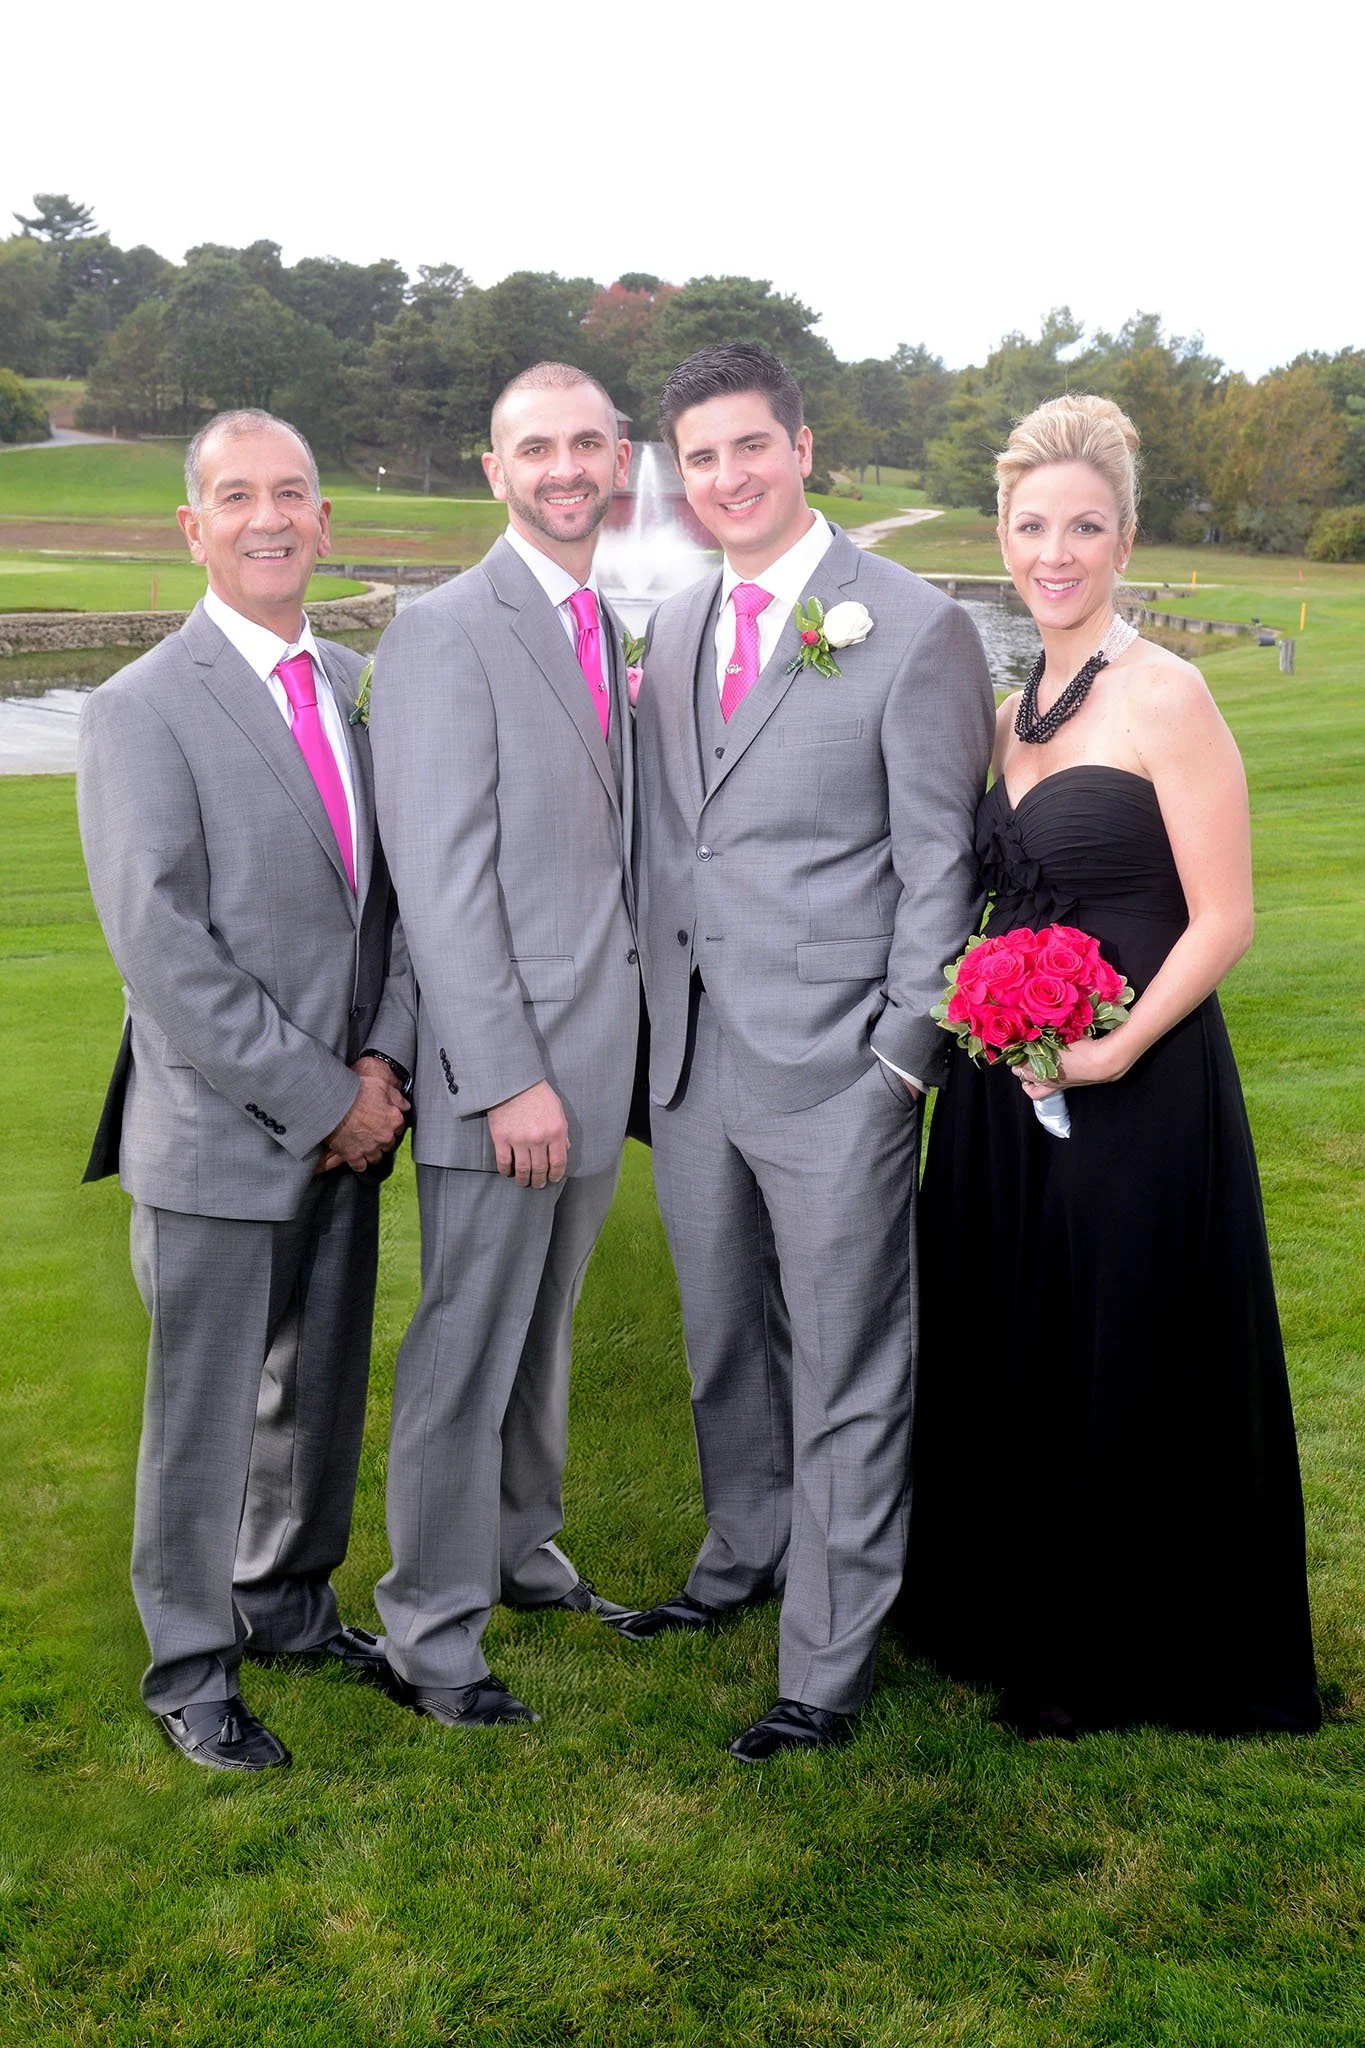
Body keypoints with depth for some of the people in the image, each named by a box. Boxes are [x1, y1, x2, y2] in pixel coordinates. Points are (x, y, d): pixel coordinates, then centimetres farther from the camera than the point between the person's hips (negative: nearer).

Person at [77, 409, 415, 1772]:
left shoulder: (361, 687, 8)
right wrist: (321, 1099, -16)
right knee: (204, 1414, 8)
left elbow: (394, 892, 9)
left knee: (322, 1388, 19)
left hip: (349, 1121, 6)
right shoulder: (142, 711, -11)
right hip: (217, 1136, -6)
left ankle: (288, 1598, 41)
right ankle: (190, 1666, 27)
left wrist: (383, 1059, -5)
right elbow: (166, 956, -17)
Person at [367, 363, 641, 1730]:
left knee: (541, 1332, 20)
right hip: (501, 1067, -7)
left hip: (596, 1059, 8)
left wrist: (611, 1052, 8)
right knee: (465, 1354, 3)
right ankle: (431, 1632, 18)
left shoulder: (605, 629, 13)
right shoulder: (446, 631, -12)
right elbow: (440, 879, -17)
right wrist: (509, 1079, -20)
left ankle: (518, 1549, 38)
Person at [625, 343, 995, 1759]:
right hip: (689, 1050, 6)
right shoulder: (674, 628, 11)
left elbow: (939, 858, -8)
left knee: (845, 1368, 4)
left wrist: (905, 1052, -11)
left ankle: (831, 1659, 18)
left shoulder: (913, 628, -8)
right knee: (724, 1337, 20)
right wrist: (654, 1007, 9)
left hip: (834, 1063, -6)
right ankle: (746, 1552, 42)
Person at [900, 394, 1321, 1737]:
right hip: (1006, 1093, 7)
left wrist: (1114, 1050, -22)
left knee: (1122, 1374, 6)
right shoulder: (1015, 712, 11)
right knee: (1008, 1360, 17)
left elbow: (1222, 920, -14)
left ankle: (1120, 1661, 26)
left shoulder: (1164, 695, -11)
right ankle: (1014, 1618, 37)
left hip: (1135, 1094, -7)